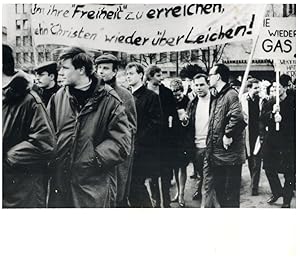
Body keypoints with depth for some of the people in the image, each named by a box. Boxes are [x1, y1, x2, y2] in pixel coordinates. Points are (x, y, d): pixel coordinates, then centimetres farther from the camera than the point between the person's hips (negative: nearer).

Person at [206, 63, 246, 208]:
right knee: (219, 190, 19)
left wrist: (228, 135, -22)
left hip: (229, 154, -9)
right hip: (216, 154, 9)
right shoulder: (215, 96, 14)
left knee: (230, 197, 0)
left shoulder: (231, 94, -15)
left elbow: (238, 118, -31)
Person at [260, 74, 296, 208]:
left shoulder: (292, 101, -5)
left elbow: (293, 120, -10)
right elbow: (262, 118, -4)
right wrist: (272, 113, -20)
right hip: (271, 141, 4)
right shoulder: (270, 102, 5)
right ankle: (277, 192, 32)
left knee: (289, 172, 2)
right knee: (269, 168, 10)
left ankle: (287, 199, 17)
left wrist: (282, 119, -20)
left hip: (289, 142, -4)